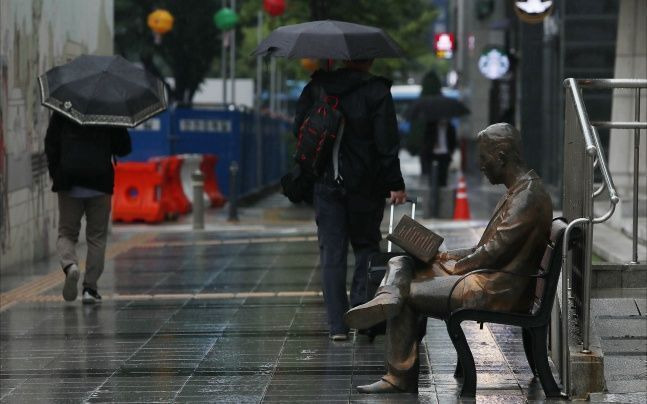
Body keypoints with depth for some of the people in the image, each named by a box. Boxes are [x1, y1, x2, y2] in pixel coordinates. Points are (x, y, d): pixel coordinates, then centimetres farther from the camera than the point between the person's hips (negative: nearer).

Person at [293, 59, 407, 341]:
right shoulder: (376, 91, -9)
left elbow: (299, 130, 5)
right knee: (366, 245, 14)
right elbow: (387, 144, -11)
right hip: (365, 186, -2)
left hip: (325, 183, 2)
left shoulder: (316, 88, 2)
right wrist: (395, 185, -7)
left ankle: (337, 324, 2)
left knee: (332, 252, 5)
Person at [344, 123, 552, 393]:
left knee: (407, 292, -13)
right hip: (489, 280, 10)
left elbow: (495, 252, -20)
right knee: (400, 264, 0)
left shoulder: (528, 196, -16)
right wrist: (443, 257, 10)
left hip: (498, 291, -10)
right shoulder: (518, 191, 18)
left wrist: (456, 266, -6)